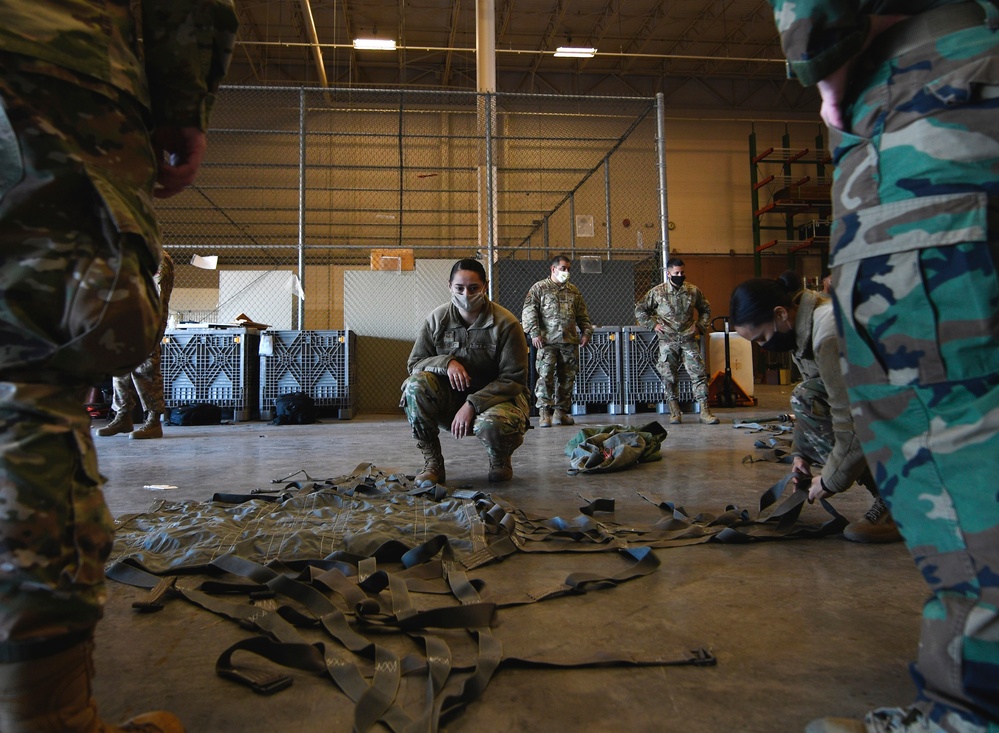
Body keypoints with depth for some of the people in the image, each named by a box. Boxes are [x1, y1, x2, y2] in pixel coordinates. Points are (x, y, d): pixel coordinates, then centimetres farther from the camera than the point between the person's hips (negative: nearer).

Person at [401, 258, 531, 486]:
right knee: (416, 384, -27)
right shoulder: (437, 319, -3)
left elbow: (513, 379, -15)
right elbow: (414, 363, -1)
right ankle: (432, 462, -12)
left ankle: (500, 460, 2)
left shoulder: (506, 324, -13)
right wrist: (446, 363, -23)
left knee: (490, 424, -38)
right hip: (450, 398, 3)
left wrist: (472, 405, -25)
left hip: (494, 398, -3)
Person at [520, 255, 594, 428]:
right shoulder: (539, 288, 5)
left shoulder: (574, 291, 20)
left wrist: (586, 332, 8)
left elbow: (583, 315, 22)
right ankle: (544, 412, -8)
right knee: (545, 376, -11)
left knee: (567, 378, 5)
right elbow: (529, 312, -3)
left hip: (570, 341, 5)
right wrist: (534, 333, -13)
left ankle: (561, 411, 14)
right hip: (547, 341, -5)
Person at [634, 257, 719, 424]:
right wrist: (653, 324, 0)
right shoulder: (657, 292, 1)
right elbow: (639, 310, 8)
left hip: (689, 339, 1)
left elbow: (706, 309, 21)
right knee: (668, 376, 0)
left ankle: (704, 411, -4)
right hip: (668, 340, -1)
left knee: (698, 374, -6)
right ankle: (674, 412, 10)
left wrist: (701, 327, 9)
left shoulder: (694, 291, 5)